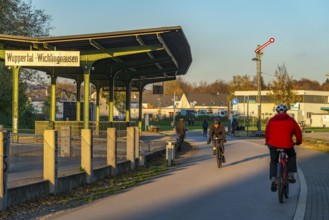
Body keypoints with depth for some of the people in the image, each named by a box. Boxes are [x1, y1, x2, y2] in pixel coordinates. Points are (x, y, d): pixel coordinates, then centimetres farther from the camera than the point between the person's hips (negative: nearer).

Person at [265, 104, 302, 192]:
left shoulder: (272, 120, 10)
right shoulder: (291, 120, 9)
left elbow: (267, 132, 15)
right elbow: (298, 132, 12)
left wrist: (267, 142, 32)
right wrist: (298, 141, 29)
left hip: (273, 144, 1)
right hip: (287, 144, -1)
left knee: (273, 162, 16)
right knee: (292, 156, 28)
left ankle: (273, 179, -5)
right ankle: (290, 175, 15)